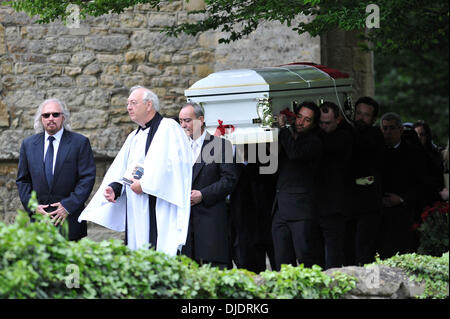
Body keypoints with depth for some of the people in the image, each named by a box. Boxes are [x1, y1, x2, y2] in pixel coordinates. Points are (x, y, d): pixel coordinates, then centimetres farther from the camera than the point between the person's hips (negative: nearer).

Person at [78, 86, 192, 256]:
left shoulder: (169, 128, -3)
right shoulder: (134, 137, 22)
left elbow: (172, 164, -16)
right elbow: (120, 170, 19)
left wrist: (144, 184, -15)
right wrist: (115, 188, -2)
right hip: (135, 214, 8)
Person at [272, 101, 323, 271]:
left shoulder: (314, 142, -2)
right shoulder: (289, 138, 19)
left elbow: (295, 153, -21)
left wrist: (282, 127, -10)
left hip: (300, 208, -7)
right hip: (280, 209, 7)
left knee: (304, 257, -10)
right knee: (282, 261, 2)